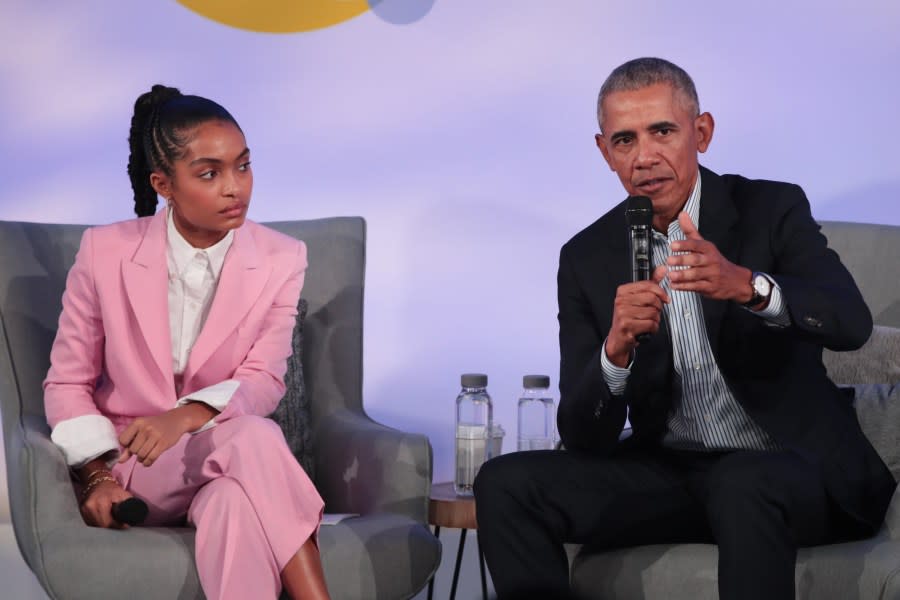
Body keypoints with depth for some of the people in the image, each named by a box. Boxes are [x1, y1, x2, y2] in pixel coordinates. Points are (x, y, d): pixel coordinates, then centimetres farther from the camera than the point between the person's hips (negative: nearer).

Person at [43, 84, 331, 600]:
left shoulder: (281, 259, -2)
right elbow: (67, 383, 4)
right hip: (133, 460, -1)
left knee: (231, 504, -38)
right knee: (252, 438, -34)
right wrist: (97, 475, -12)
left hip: (225, 452, 1)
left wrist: (188, 416, -28)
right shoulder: (106, 252, -4)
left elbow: (264, 381, -8)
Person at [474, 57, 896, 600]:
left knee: (744, 484, -38)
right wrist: (616, 353, -25)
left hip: (794, 467, -3)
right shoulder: (587, 259, 3)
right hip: (670, 472, 3)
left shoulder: (774, 210, -4)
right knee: (506, 484, -17)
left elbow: (852, 322, -21)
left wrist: (748, 286, -40)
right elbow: (582, 435, -3)